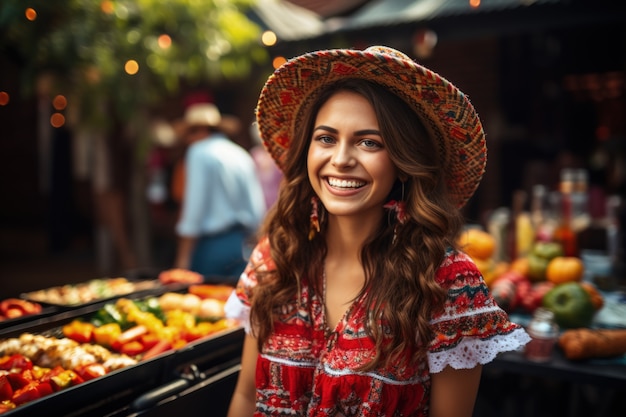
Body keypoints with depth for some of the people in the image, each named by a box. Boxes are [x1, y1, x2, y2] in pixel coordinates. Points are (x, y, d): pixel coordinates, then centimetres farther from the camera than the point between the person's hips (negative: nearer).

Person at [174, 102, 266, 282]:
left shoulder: (200, 152, -6)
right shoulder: (242, 154, 13)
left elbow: (194, 206, -12)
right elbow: (257, 211, 12)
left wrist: (183, 258, -10)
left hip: (211, 245, -6)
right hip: (240, 245, 7)